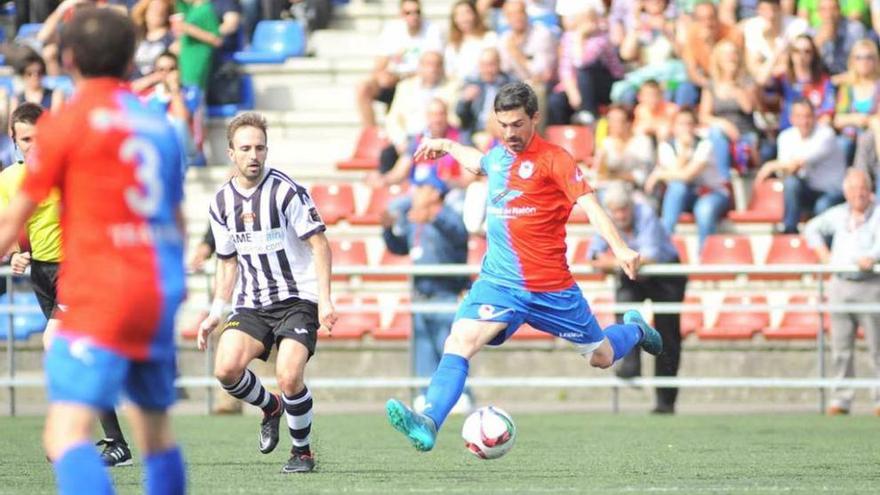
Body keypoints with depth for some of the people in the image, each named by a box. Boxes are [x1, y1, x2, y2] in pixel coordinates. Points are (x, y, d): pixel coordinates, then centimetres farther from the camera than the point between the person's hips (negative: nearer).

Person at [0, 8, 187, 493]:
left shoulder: (68, 121, -4)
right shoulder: (159, 125, 13)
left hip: (101, 293, -7)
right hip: (160, 291, 7)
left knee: (66, 432, -17)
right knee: (155, 425, 21)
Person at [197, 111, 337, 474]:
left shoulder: (286, 191, -11)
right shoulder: (221, 203, 6)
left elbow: (319, 244, -11)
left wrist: (324, 299, -20)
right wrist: (216, 312, 11)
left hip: (297, 299, -5)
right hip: (252, 304, 5)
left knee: (288, 377, -22)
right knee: (226, 369, -17)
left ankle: (302, 451, 3)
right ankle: (271, 408, 15)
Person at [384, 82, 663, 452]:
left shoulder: (553, 158, -10)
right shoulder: (498, 155, 9)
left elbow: (590, 204, -20)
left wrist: (620, 248, -31)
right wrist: (447, 146, 37)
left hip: (550, 287, -4)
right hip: (498, 281, 4)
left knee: (602, 357, 14)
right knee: (460, 341, -22)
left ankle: (634, 329, 49)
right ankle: (428, 423, -34)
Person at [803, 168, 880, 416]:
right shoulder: (838, 214, 13)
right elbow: (812, 228, 29)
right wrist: (823, 253, 14)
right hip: (841, 284, 4)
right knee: (840, 348, 4)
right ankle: (841, 399, 9)